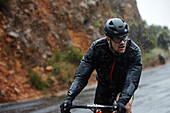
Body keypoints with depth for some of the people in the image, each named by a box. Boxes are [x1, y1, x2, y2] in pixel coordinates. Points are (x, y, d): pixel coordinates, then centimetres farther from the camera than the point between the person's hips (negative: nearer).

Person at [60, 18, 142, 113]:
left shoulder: (134, 51, -30)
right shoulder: (97, 48, -26)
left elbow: (132, 81, -39)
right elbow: (81, 76, -29)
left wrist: (122, 101, -57)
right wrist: (69, 98, -44)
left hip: (123, 86, -2)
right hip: (104, 86, 2)